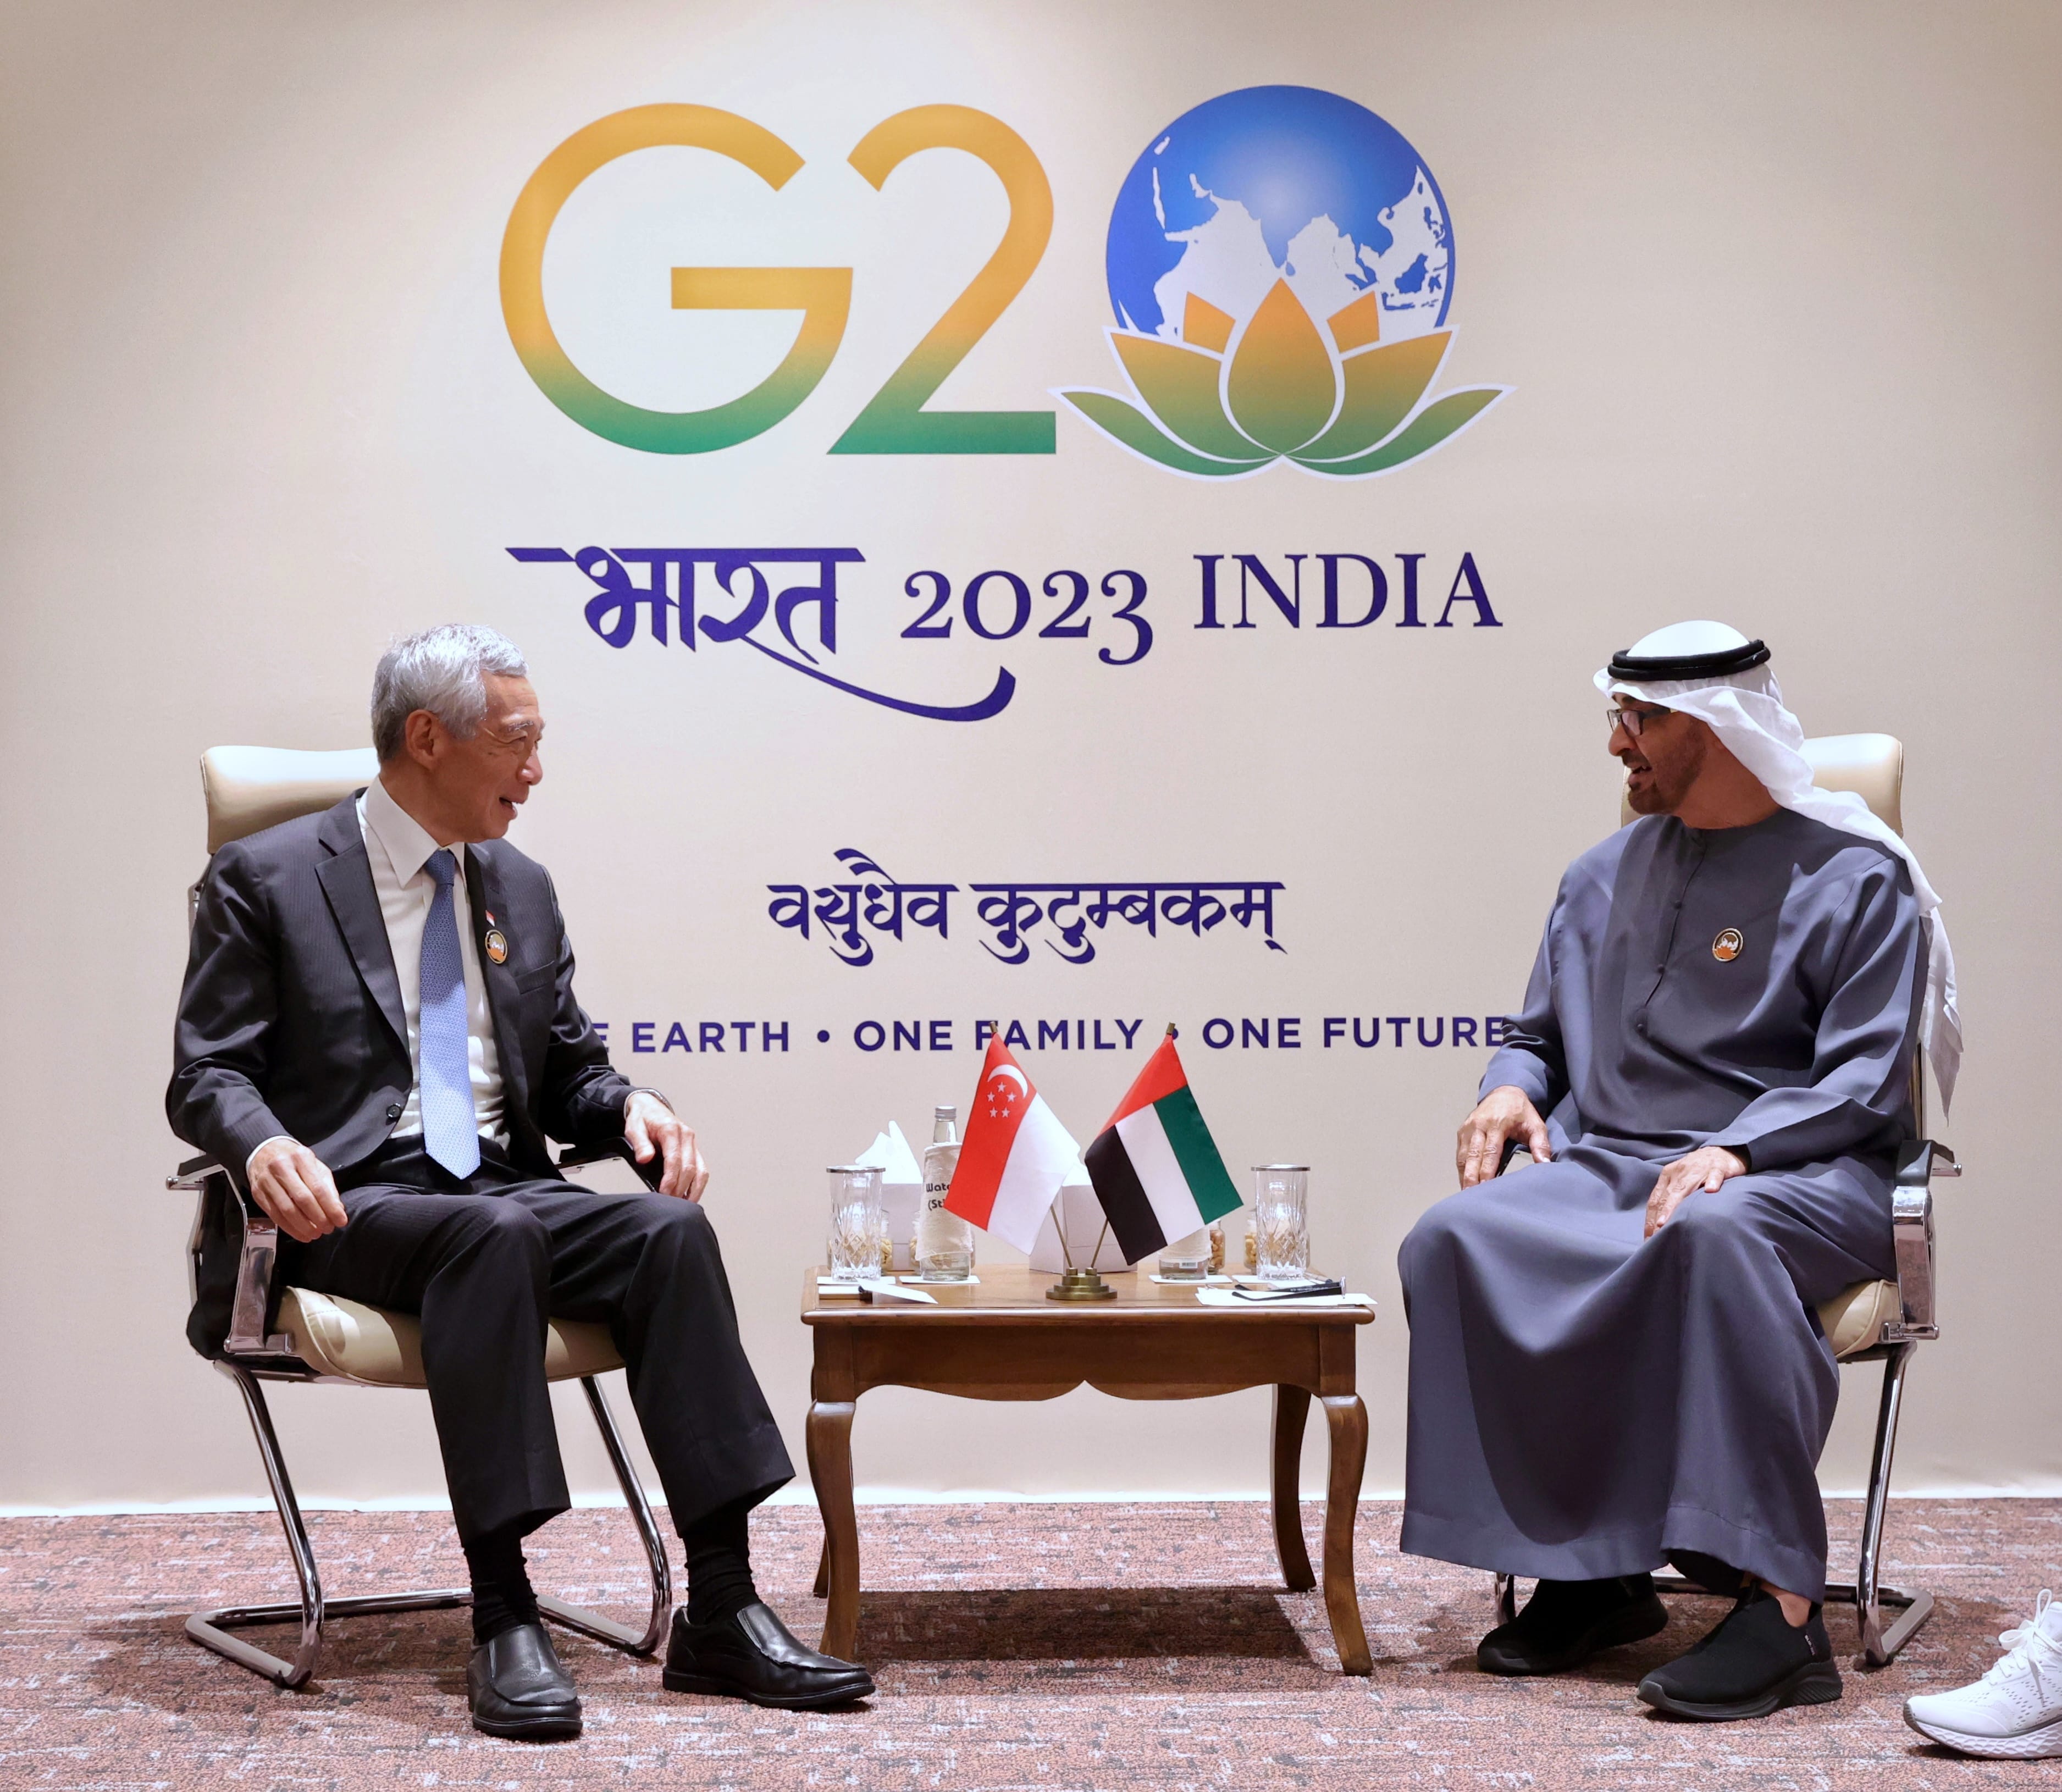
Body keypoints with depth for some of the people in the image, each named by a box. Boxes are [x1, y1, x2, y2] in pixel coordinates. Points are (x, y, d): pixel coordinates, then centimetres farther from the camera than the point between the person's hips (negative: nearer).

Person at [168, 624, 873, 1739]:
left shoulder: (521, 890, 19)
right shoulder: (267, 880, 3)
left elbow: (569, 1064, 23)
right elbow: (206, 1073, -2)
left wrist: (630, 1106, -2)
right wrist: (263, 1143, -25)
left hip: (504, 1190, 5)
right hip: (350, 1207, -5)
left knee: (669, 1229, -25)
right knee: (495, 1234, -37)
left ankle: (720, 1614, -27)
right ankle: (502, 1621, -36)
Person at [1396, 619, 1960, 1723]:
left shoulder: (1853, 876, 3)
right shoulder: (1606, 875, 21)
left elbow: (1865, 1077, -6)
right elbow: (1541, 1035, 28)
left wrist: (1732, 1152, -23)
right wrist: (1512, 1087, 2)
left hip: (1795, 1178, -5)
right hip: (1606, 1168, 5)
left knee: (1714, 1235, -42)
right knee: (1456, 1244, -26)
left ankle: (1778, 1605, -40)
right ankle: (1589, 1575, -20)